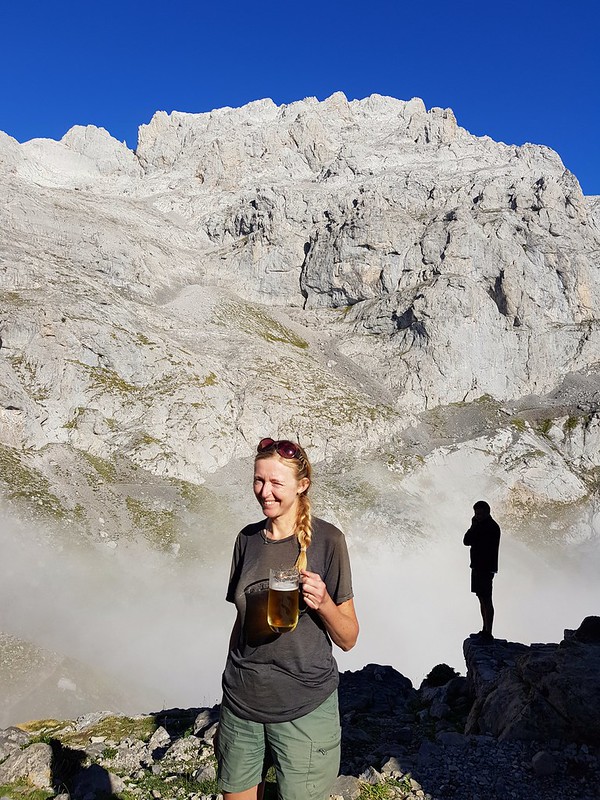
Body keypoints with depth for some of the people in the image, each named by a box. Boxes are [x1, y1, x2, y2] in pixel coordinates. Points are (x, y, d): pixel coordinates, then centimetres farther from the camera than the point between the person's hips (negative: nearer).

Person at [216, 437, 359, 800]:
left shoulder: (327, 539, -12)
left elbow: (348, 639, -8)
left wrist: (323, 603, -27)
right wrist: (231, 688, 15)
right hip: (242, 703, 4)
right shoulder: (248, 538, 2)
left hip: (304, 708, -4)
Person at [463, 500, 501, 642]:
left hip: (486, 568, -9)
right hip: (477, 566, 9)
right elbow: (466, 541, 11)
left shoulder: (492, 527, -14)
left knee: (486, 600, -6)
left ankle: (488, 633, -3)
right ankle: (485, 631, 22)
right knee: (482, 599, 14)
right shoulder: (480, 525, 16)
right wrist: (473, 527, 2)